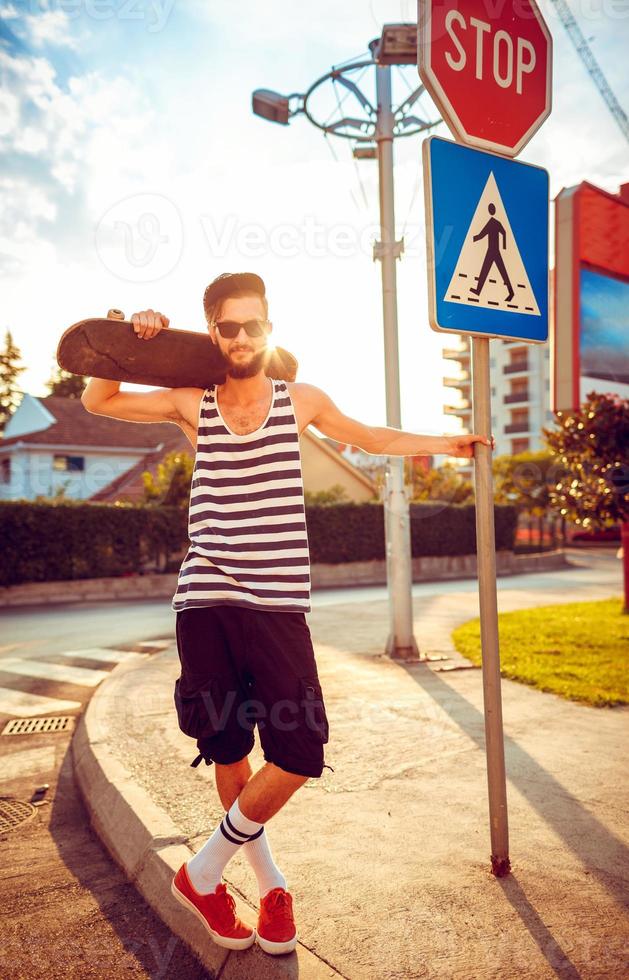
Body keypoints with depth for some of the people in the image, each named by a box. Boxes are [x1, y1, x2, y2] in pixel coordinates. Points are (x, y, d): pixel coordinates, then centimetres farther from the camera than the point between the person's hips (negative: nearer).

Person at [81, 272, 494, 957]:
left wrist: (447, 444, 32)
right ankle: (269, 884, 31)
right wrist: (133, 339, 3)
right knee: (228, 749, 7)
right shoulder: (192, 404, 8)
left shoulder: (302, 401, 9)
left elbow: (369, 438, 26)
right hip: (205, 603, 0)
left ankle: (204, 872, 17)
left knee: (300, 751, -7)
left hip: (279, 604, 1)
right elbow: (97, 401, 19)